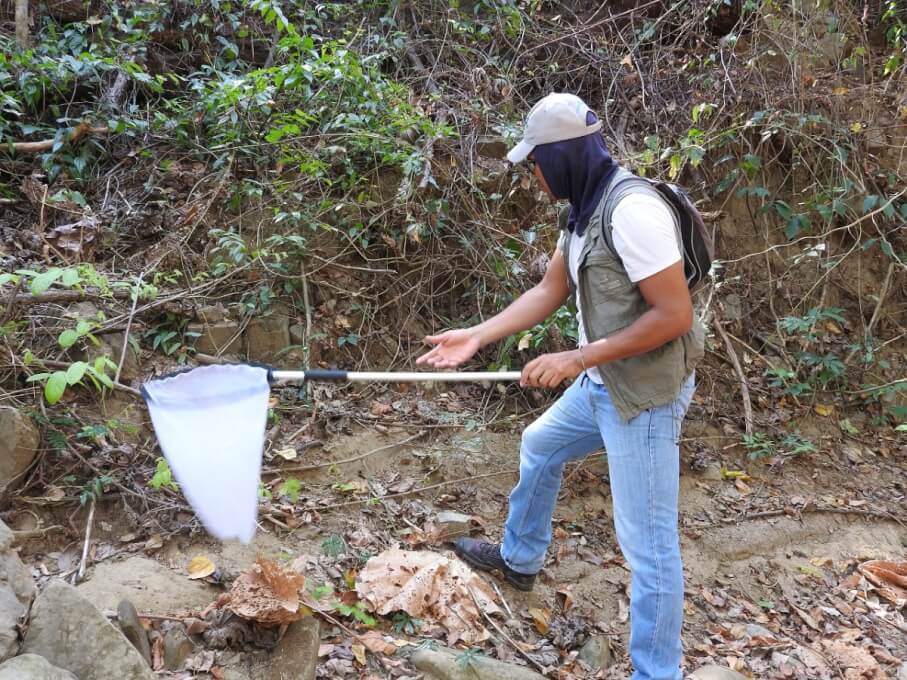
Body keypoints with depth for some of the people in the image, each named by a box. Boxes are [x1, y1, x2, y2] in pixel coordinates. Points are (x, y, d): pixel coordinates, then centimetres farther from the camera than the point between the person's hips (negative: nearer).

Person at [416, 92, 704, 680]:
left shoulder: (633, 209, -24)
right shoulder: (584, 210, 7)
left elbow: (675, 314, -26)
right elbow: (549, 291, 11)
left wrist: (577, 359, -23)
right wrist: (477, 336, 3)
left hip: (645, 392, -10)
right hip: (602, 383, 10)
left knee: (647, 540, -1)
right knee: (538, 447, 27)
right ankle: (519, 558, 49)